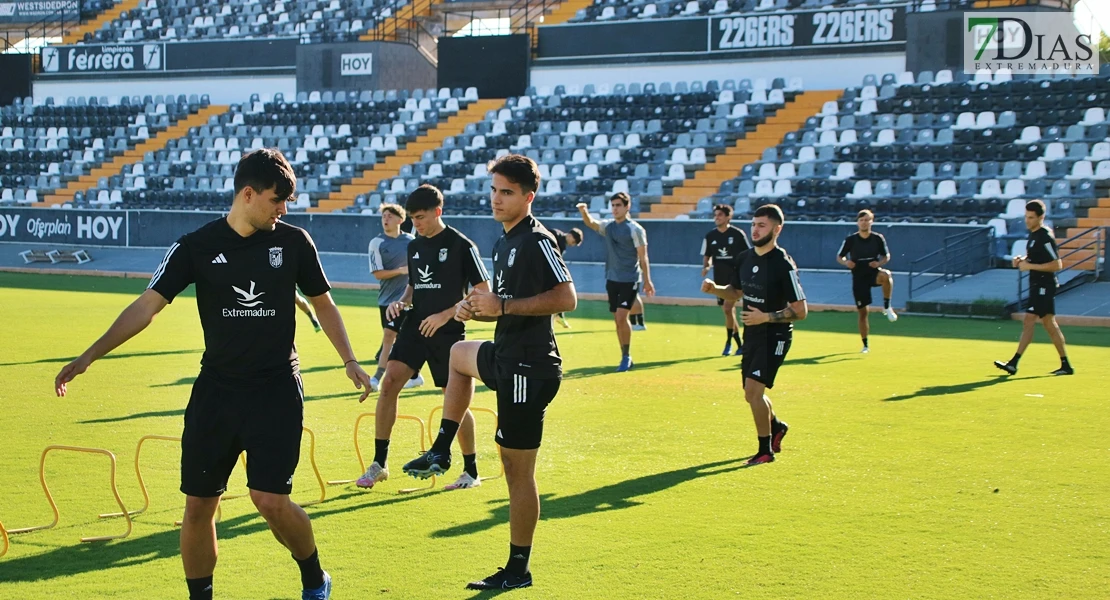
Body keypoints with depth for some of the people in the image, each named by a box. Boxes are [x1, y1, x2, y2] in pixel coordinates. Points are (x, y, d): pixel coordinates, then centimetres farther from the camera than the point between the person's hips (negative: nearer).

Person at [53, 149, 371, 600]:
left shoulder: (293, 242, 0)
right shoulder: (197, 247, -3)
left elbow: (322, 303, 14)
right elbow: (148, 305, -6)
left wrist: (350, 362, 10)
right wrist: (89, 356, -14)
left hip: (277, 389, -1)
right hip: (217, 389, 2)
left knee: (270, 499, -11)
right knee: (197, 504, 2)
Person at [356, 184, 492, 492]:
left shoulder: (461, 246, -9)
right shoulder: (414, 247, 11)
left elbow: (483, 291, -10)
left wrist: (445, 315, -17)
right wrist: (401, 302, 2)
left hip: (448, 333, -5)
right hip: (415, 327, 5)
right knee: (388, 383, -10)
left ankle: (471, 472, 17)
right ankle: (379, 463, -2)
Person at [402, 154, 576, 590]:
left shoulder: (537, 240, -16)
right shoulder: (504, 242, 13)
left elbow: (566, 298, -24)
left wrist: (504, 306, -24)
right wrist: (478, 310, 4)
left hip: (528, 368, -11)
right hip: (508, 356, 11)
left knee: (517, 468, -6)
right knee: (459, 355, 37)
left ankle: (518, 571, 2)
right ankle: (441, 453, 40)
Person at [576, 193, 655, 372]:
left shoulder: (635, 229, -8)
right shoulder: (608, 226, 8)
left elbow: (643, 257, -7)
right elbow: (590, 223, -7)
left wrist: (647, 281, -9)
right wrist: (584, 211, -28)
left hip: (629, 280, -6)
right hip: (612, 279, 6)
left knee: (621, 317, -16)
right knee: (618, 320, 8)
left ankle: (626, 356, -5)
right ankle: (626, 358, 18)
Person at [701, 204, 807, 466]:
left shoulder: (783, 265, -18)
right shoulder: (746, 258, 4)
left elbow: (800, 310, -17)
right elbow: (736, 291, 21)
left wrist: (766, 317, -26)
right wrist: (714, 289, 1)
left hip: (775, 336, -8)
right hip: (752, 335, 8)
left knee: (753, 390, -16)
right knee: (752, 394, 16)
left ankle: (766, 450, -1)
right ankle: (776, 427, 46)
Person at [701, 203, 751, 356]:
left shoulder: (738, 234, -7)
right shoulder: (710, 236, 5)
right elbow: (707, 256, 14)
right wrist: (706, 266, -6)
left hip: (735, 277, -5)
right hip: (719, 279, 5)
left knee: (727, 308, -18)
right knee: (729, 311, 10)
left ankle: (729, 342, -7)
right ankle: (740, 344, 22)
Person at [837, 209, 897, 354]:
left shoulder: (878, 238, -3)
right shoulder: (850, 240, -4)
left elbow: (886, 256, 7)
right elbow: (839, 256, 5)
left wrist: (879, 263, -15)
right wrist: (846, 262, -18)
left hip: (874, 272, 0)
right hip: (858, 278, 0)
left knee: (885, 276, -38)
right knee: (862, 312, 2)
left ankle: (887, 307, -18)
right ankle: (865, 345, 16)